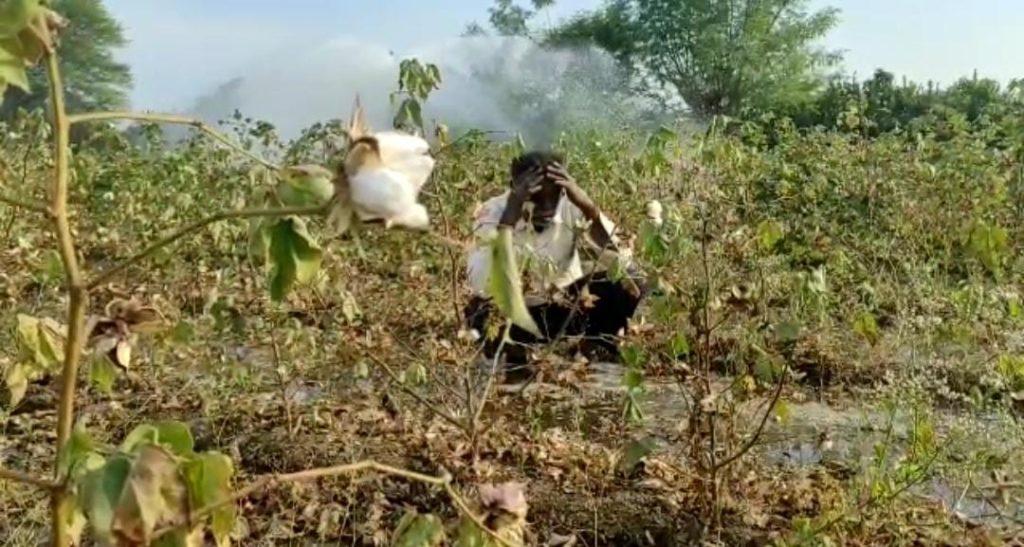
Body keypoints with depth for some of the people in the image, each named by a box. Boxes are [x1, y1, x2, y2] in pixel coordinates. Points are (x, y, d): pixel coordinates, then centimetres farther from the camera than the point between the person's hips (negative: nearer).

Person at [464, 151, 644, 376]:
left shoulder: (572, 207, -19)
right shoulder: (493, 212, -24)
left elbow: (622, 268, -29)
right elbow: (482, 287, -40)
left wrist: (590, 208, -36)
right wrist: (511, 214, -42)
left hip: (568, 306, 2)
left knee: (629, 286, -22)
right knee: (484, 312, -36)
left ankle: (598, 350, 5)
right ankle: (514, 359, -3)